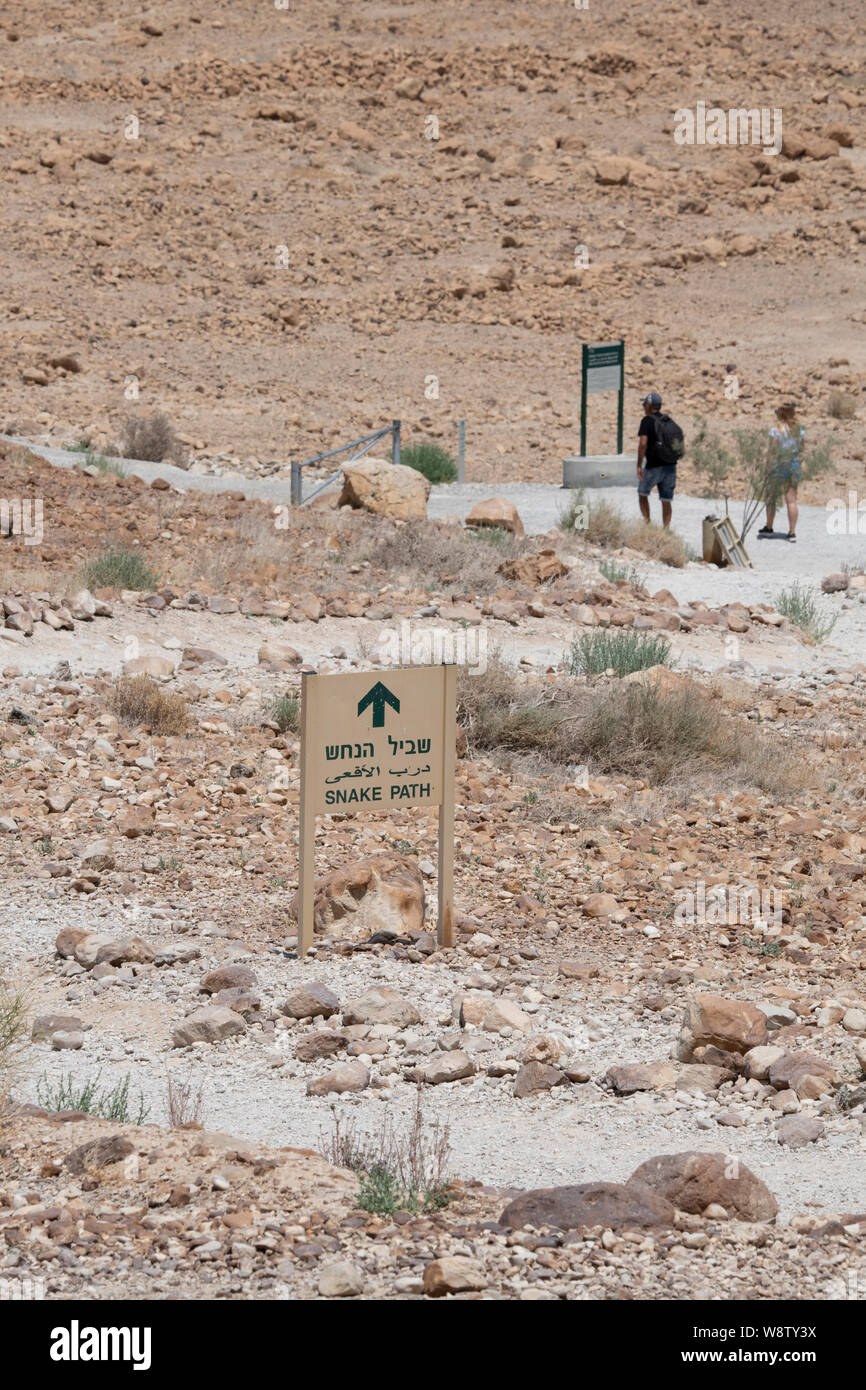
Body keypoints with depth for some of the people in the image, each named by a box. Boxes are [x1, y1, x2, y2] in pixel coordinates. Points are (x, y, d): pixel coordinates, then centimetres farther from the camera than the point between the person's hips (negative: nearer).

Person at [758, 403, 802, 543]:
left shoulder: (776, 430, -14)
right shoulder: (799, 429, 2)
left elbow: (773, 449, -16)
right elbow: (801, 447, 8)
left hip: (780, 465, -4)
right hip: (795, 464, 4)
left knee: (772, 498, 14)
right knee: (791, 500, 3)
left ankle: (769, 527, 25)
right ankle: (792, 531, -1)